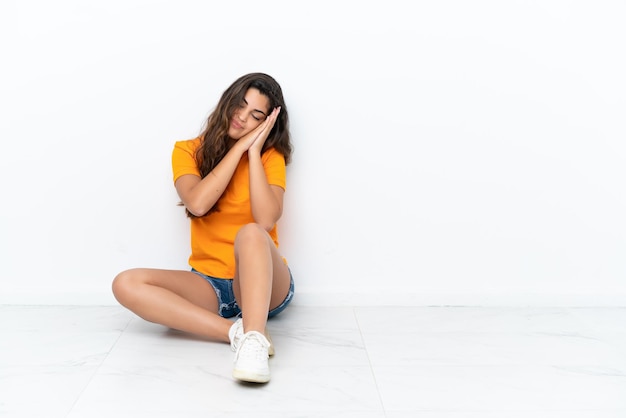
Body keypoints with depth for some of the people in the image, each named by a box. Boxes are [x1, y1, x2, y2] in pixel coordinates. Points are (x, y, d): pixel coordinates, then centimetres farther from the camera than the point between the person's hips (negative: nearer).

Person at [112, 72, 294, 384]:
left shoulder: (270, 157, 0)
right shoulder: (188, 151, 4)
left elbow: (266, 220, -18)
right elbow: (197, 204, -17)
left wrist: (253, 151, -13)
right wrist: (239, 147, -12)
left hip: (264, 283, -2)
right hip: (210, 284, 3)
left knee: (251, 233, -35)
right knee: (126, 284, -23)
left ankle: (253, 340, -48)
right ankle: (238, 331, -32)